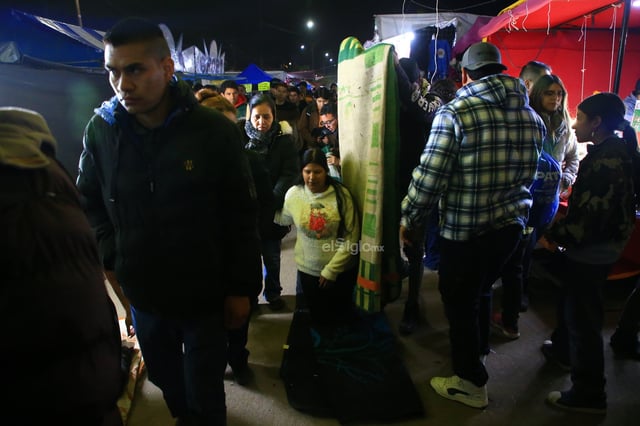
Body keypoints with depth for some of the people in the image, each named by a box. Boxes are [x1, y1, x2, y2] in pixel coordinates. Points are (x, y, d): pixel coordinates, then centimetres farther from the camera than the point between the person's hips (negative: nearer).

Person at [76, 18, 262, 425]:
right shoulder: (100, 130, -6)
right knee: (163, 376, 27)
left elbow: (243, 216, -11)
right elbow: (89, 202, 9)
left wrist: (242, 288, -9)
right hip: (142, 294, 4)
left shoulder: (215, 130, -14)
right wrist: (112, 257, -2)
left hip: (205, 295, -3)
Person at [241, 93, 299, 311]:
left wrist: (273, 199, -21)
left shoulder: (284, 140, -6)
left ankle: (273, 292, 36)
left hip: (273, 209, 0)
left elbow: (289, 174, -9)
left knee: (272, 256, 14)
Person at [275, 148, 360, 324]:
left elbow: (352, 236, -15)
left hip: (341, 269, -1)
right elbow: (284, 219, 10)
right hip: (308, 269, 2)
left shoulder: (341, 194, -17)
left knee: (341, 316, 16)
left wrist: (331, 269, -14)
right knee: (318, 317, 16)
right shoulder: (293, 194, -10)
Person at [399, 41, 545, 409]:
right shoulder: (532, 117, 4)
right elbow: (528, 173, 10)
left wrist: (408, 219, -7)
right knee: (482, 289, 27)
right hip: (511, 224, 6)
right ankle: (479, 348, 50)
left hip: (465, 229, -6)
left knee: (460, 300, 11)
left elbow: (429, 176, -19)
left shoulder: (456, 112, -15)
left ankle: (472, 383, 26)